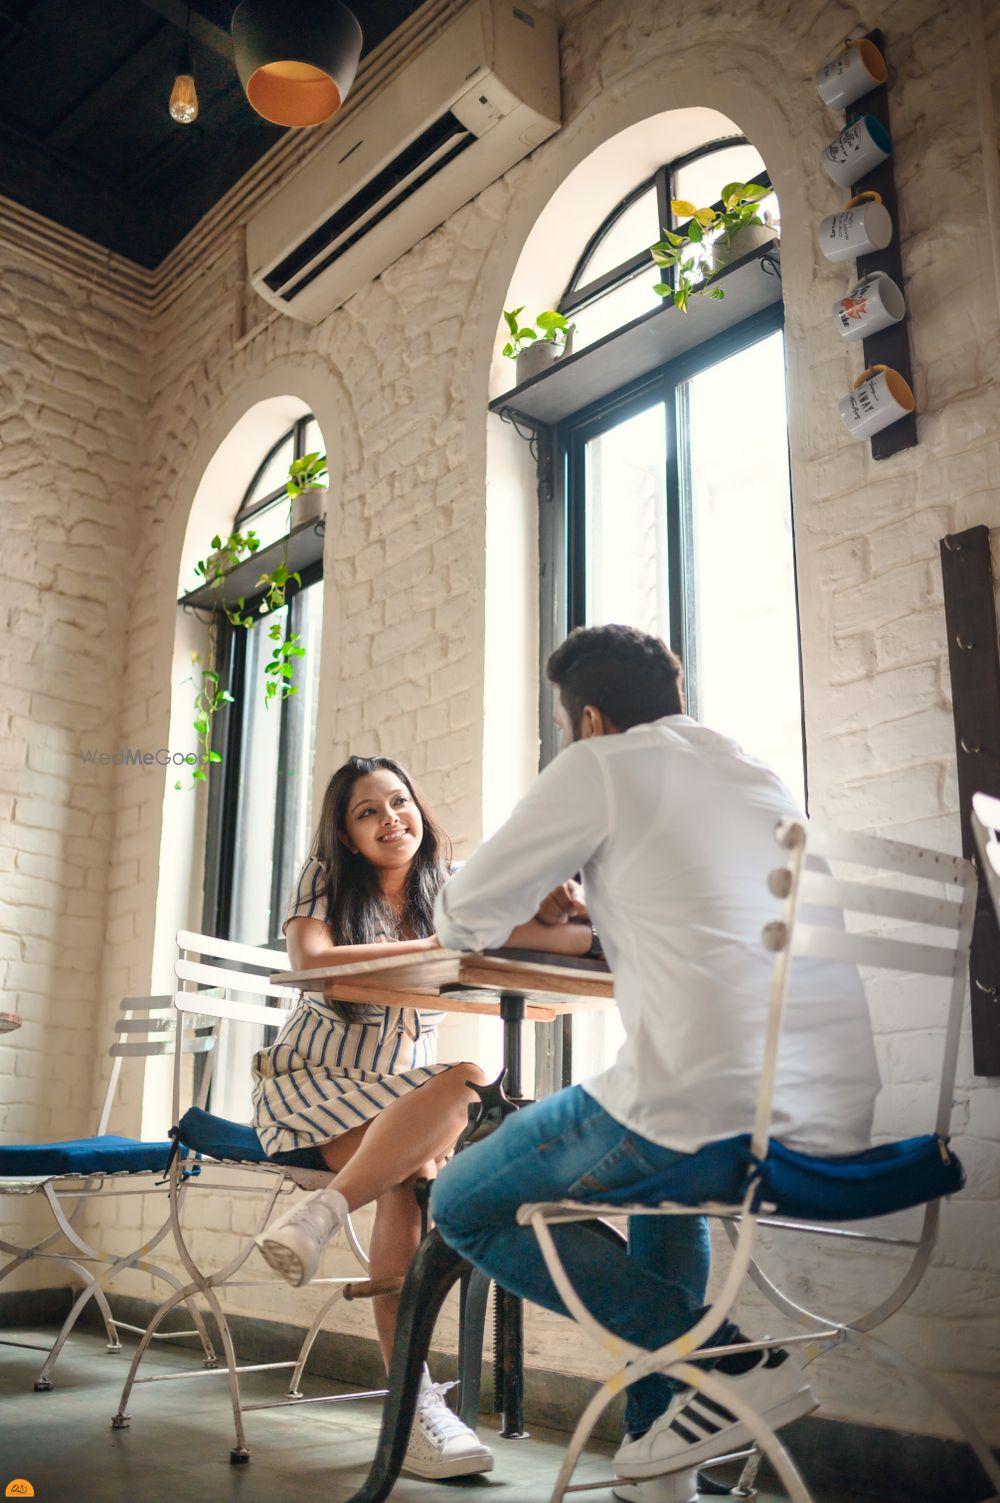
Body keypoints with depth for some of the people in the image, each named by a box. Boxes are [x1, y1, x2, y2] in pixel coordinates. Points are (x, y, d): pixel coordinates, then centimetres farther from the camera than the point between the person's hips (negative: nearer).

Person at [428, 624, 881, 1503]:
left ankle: (733, 1362, 4)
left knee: (465, 1208, 12)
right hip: (838, 1118, 8)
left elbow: (462, 921, 6)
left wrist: (532, 902, 27)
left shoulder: (601, 767, 1)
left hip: (715, 1105, -8)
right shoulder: (757, 776, 21)